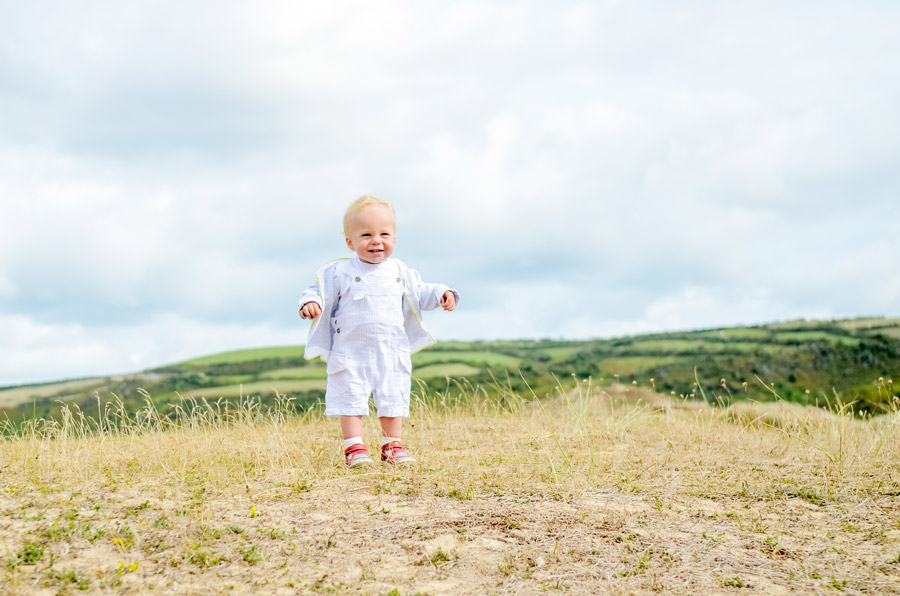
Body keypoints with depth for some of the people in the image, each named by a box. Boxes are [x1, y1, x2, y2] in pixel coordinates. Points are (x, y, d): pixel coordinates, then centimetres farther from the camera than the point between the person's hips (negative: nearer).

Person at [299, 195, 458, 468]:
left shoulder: (400, 272, 6)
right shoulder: (340, 272, -5)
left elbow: (419, 294, 16)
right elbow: (320, 289, -5)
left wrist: (441, 294, 0)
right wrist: (310, 301, -26)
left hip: (392, 353, 3)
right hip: (351, 353, -3)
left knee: (392, 399, 9)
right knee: (351, 398, -1)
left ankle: (392, 446, 22)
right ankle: (354, 448, 7)